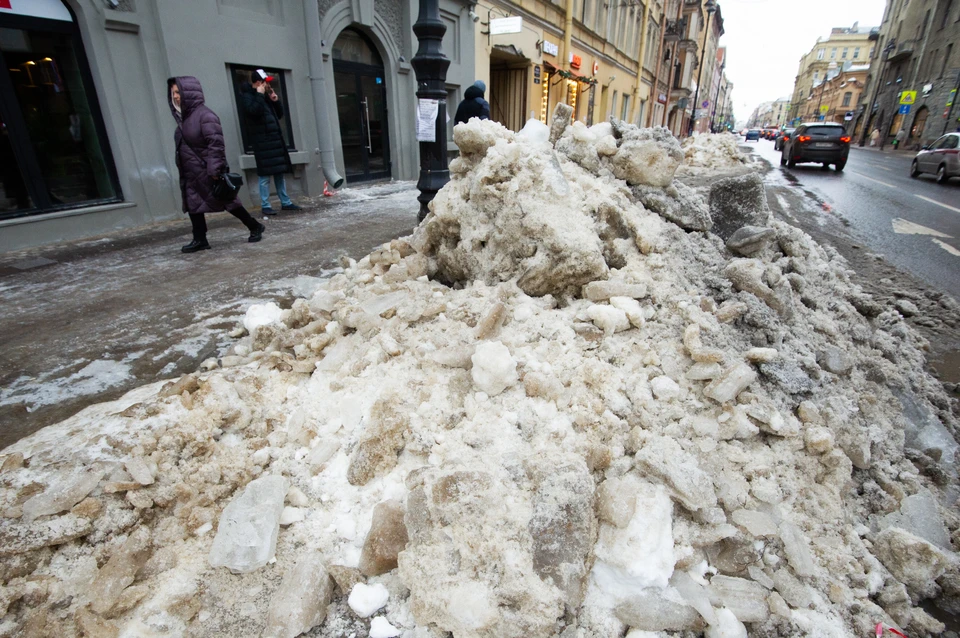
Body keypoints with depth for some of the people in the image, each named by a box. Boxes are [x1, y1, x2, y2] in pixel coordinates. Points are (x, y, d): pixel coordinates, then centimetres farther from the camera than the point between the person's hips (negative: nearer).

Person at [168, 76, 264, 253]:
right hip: (191, 174, 8)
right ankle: (200, 240, 9)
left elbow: (216, 143, -20)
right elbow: (184, 146, 18)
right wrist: (183, 170, 18)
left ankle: (255, 227, 14)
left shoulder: (204, 115, -13)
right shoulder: (184, 117, 13)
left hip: (208, 172, -8)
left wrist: (214, 169, -25)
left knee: (228, 201, 0)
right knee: (193, 205, 4)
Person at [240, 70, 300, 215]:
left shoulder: (265, 95, 19)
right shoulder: (247, 95, -5)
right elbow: (254, 111, -23)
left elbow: (279, 114, 21)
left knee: (280, 172, 9)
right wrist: (259, 95, -13)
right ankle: (265, 206, -1)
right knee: (265, 174, -7)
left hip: (275, 138, 8)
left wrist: (276, 100, 7)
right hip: (262, 140, -8)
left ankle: (285, 202, 15)